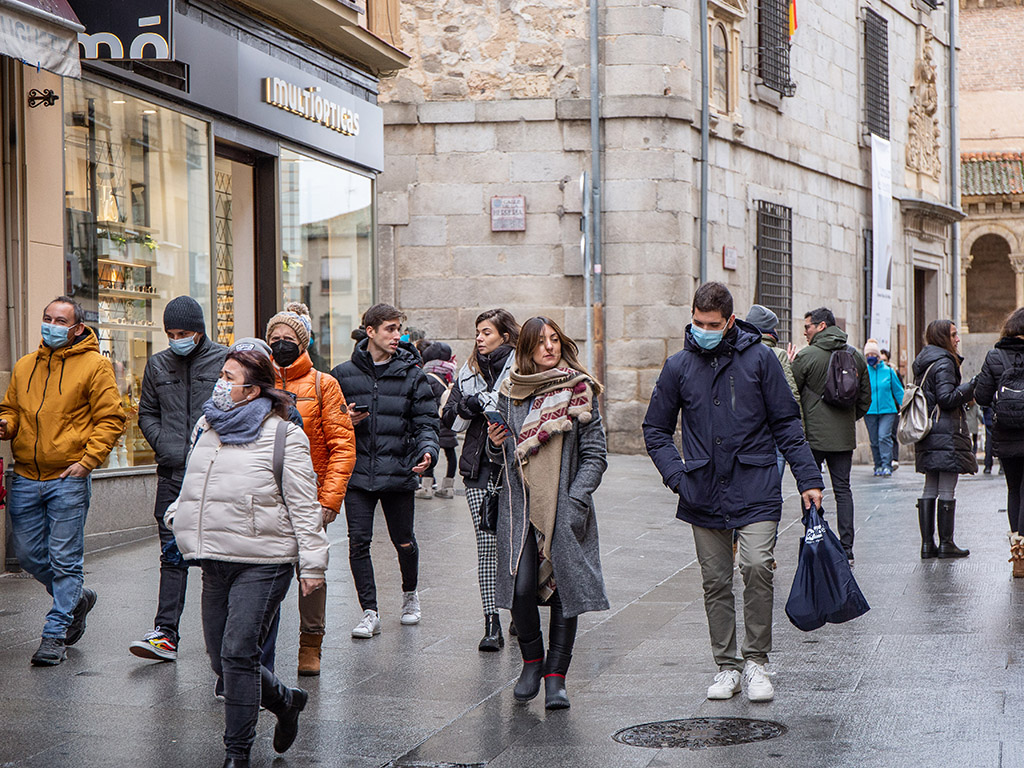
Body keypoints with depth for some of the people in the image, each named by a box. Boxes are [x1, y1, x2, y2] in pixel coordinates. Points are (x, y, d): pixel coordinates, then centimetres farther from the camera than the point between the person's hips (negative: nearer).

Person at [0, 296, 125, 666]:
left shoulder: (95, 365, -2)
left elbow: (110, 419, -4)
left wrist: (87, 460, -13)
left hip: (69, 478, -5)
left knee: (64, 559, -3)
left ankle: (56, 635, 3)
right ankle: (76, 597, 33)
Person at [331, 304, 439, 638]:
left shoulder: (411, 374, 4)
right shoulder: (344, 374, 5)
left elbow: (425, 421, 2)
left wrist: (427, 450, -16)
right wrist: (346, 422, -10)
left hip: (399, 472, 0)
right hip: (357, 471, 0)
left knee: (404, 542, 9)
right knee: (359, 542, -7)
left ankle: (410, 596, 36)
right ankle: (369, 613, 1)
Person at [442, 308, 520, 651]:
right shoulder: (469, 372, 14)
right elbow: (450, 420, 11)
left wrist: (483, 402, -14)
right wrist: (467, 406, -8)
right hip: (479, 467, 4)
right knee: (487, 542, -3)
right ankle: (492, 624, -3)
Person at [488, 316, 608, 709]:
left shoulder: (579, 390, 1)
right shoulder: (512, 390, 9)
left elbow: (595, 455, 0)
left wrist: (576, 500, -12)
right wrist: (496, 443, -3)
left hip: (564, 509, -2)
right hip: (520, 505, 2)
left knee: (564, 588, -2)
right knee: (521, 587, -9)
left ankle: (556, 676, 9)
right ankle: (532, 662, 14)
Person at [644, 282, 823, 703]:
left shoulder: (758, 357, -1)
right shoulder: (679, 365, 5)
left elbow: (786, 423, 4)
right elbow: (655, 429, 13)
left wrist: (808, 478, -2)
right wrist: (676, 475, -2)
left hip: (755, 489, -2)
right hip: (704, 494, 2)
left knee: (757, 565, -17)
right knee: (716, 581, 6)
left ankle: (755, 661, -3)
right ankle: (727, 665, 18)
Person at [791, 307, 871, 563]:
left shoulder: (806, 357, -10)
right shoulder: (856, 356, 7)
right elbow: (865, 398, 14)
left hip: (813, 435, -4)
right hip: (844, 436, 5)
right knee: (843, 489, 8)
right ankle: (846, 549, 4)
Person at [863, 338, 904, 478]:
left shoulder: (888, 371, 3)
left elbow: (898, 390, 11)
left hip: (887, 410, -2)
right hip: (870, 412, 2)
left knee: (884, 436, -15)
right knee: (874, 441, 6)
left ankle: (887, 466, -15)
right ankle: (878, 466, 17)